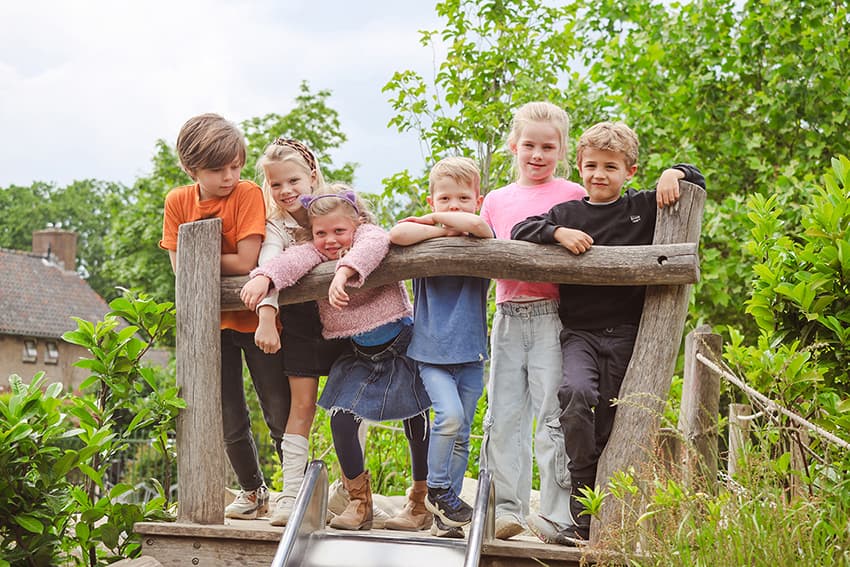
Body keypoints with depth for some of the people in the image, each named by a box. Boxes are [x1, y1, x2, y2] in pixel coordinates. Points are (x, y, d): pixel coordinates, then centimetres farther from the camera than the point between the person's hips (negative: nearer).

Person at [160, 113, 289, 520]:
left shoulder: (248, 194, -14)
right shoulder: (178, 201, -3)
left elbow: (245, 262, -22)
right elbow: (182, 270, -7)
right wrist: (224, 264, -19)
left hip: (255, 317, -4)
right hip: (214, 322, 4)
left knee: (281, 416, -1)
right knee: (231, 423, 11)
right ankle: (253, 492, 30)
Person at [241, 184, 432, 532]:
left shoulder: (368, 234, -17)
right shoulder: (316, 253, -5)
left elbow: (373, 245, -41)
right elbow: (293, 260, -25)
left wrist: (344, 271, -58)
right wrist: (263, 276, -46)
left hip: (401, 346, -4)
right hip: (359, 355, 4)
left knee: (416, 423, 5)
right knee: (340, 417, -10)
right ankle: (359, 501, 7)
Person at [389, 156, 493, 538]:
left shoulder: (479, 240, 2)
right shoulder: (425, 237, 1)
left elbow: (476, 223, -24)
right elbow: (396, 234, -22)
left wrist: (435, 219, -11)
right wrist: (442, 231, -15)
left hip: (470, 353, 2)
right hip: (431, 351, -2)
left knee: (461, 435, 7)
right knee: (450, 414, -21)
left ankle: (446, 512, 19)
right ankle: (436, 489, 0)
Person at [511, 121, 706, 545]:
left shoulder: (643, 207, 8)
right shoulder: (568, 213, 8)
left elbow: (696, 180, 18)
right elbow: (520, 231, 1)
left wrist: (674, 173, -4)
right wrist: (558, 232, -15)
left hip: (625, 334, 1)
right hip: (578, 331, -1)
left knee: (608, 421, 2)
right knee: (576, 392, -27)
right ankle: (580, 512, -17)